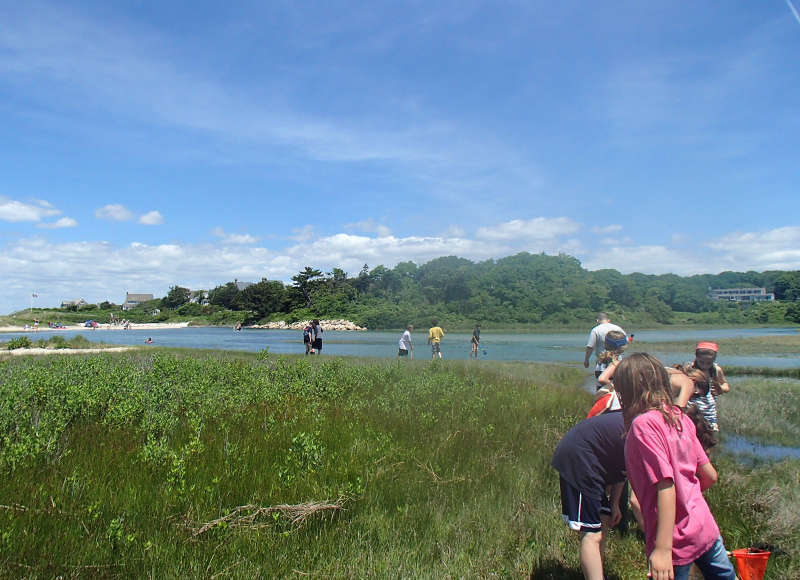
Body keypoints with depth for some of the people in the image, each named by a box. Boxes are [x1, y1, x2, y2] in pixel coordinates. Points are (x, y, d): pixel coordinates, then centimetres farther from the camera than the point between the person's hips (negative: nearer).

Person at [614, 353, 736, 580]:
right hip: (706, 529, 8)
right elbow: (710, 476, 9)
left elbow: (666, 486, -24)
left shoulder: (644, 424, -18)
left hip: (677, 541, -7)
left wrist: (663, 549, -24)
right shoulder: (680, 418, 4)